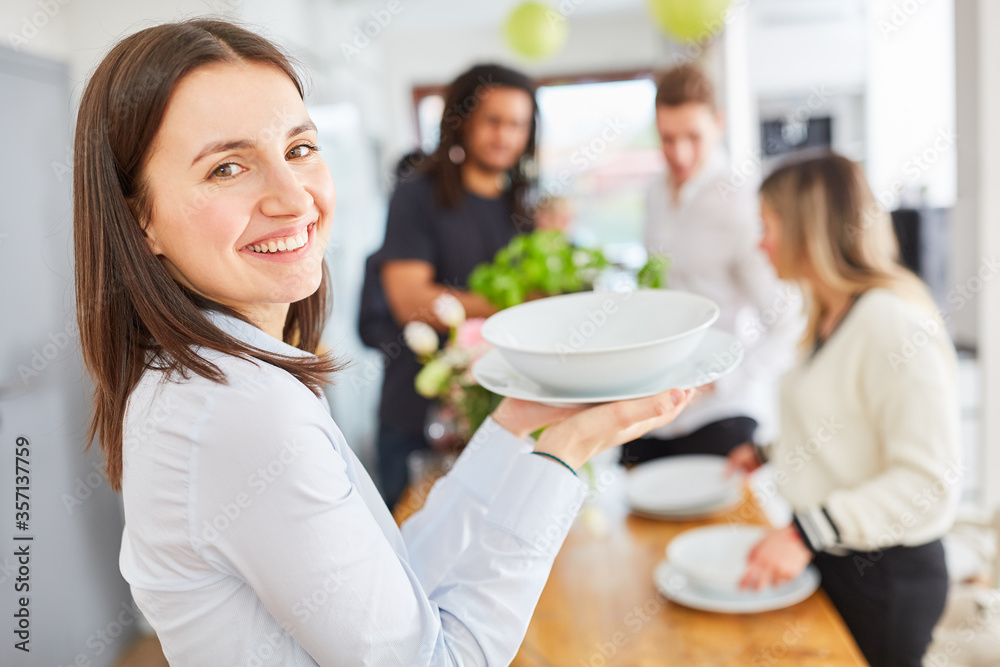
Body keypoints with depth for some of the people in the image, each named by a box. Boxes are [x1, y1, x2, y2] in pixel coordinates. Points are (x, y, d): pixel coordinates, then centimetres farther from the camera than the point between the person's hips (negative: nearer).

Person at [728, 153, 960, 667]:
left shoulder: (893, 322, -22)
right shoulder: (831, 317, 8)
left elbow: (929, 482, -26)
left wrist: (807, 533, -29)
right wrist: (772, 451, 15)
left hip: (884, 579, -8)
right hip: (824, 558, 8)